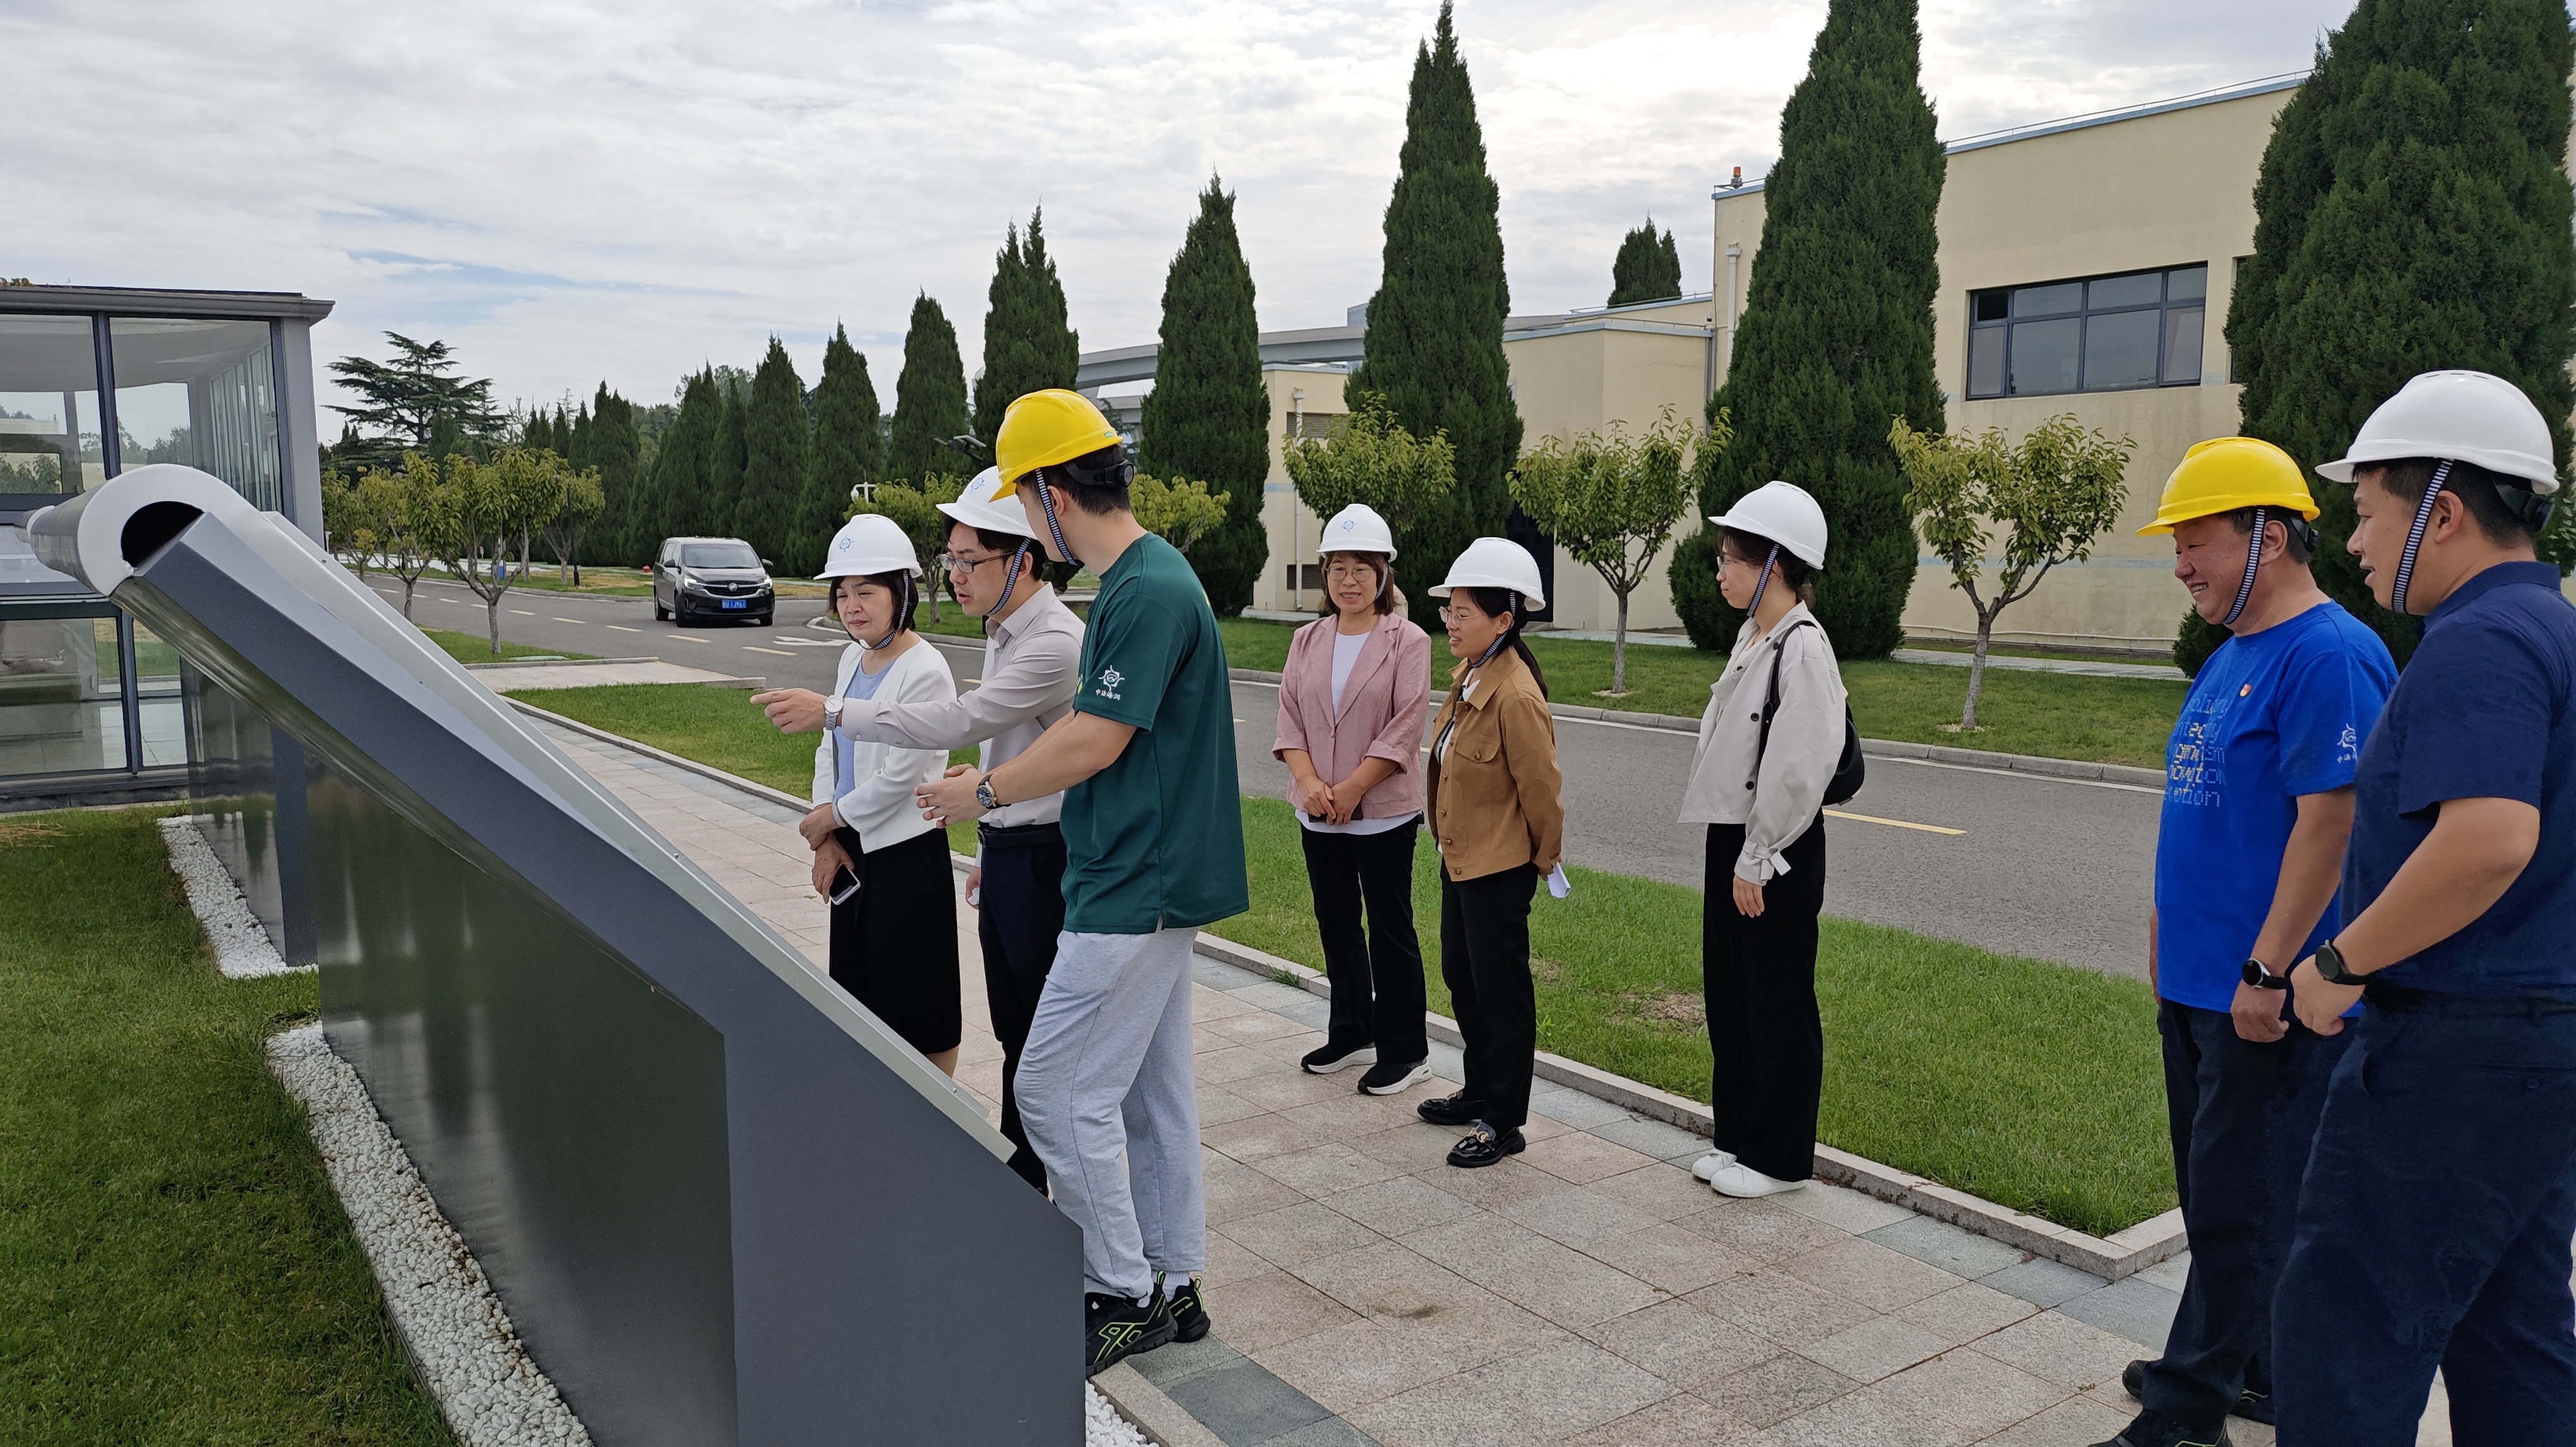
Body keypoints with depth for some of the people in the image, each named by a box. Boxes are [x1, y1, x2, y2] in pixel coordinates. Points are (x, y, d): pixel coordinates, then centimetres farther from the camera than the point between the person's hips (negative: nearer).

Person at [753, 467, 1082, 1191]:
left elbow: (957, 723, -26)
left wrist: (830, 711, -21)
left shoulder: (1056, 644, -20)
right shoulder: (1003, 634, 13)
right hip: (1006, 853, 10)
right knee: (1015, 1035, 16)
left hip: (1044, 860, -10)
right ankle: (1019, 1177, 28)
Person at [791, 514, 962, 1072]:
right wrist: (825, 839, 1)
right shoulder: (853, 658, 7)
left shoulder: (925, 672, -18)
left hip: (906, 855, -8)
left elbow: (899, 776, -20)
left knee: (915, 1007, 1)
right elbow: (830, 749, 11)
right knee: (859, 993, 16)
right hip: (852, 852, 8)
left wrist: (832, 817, -7)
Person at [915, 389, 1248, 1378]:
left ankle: (1123, 1298, 10)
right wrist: (996, 788, 22)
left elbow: (1092, 743, -20)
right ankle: (1172, 1285, 26)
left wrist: (984, 793, -5)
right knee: (1151, 1090, 15)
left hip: (1135, 891, -10)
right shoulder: (1145, 580, 12)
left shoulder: (1147, 593, -20)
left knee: (1060, 1092, -3)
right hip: (1154, 881, 10)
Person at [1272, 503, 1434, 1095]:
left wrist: (1351, 789, -17)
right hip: (1319, 814, 5)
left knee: (1390, 930, 2)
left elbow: (1405, 730, -12)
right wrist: (1309, 781, -13)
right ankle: (1351, 1033, 30)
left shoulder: (1407, 642, -6)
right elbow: (1290, 717, 3)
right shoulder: (1308, 640, 8)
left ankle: (1405, 1052, 12)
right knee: (1336, 925, 15)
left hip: (1384, 813, -5)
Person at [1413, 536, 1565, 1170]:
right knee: (1462, 978, 20)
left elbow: (1541, 786, -18)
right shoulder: (1468, 676, 5)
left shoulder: (1515, 696, -25)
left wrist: (1545, 857, -6)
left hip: (1499, 867, -10)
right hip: (1459, 856, 10)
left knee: (1500, 991, 2)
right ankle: (1480, 1093, 37)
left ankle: (1504, 1122, 15)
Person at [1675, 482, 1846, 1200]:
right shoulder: (1752, 637, 10)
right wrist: (1733, 853, 14)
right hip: (1731, 839, 9)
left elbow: (1797, 770, -22)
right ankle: (1738, 1134, 31)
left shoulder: (1803, 649, -19)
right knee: (1729, 995, 17)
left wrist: (1757, 861, -17)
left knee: (1777, 1004, 3)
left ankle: (1780, 1158, 17)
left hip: (1776, 852, -9)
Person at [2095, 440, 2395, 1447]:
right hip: (2195, 984, 10)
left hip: (2266, 998, -10)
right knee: (2215, 1194, 18)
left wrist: (2266, 971, -22)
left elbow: (2330, 822, -22)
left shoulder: (2329, 656, -17)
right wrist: (2171, 931, 19)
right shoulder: (2230, 657, 14)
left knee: (2240, 1211, 0)